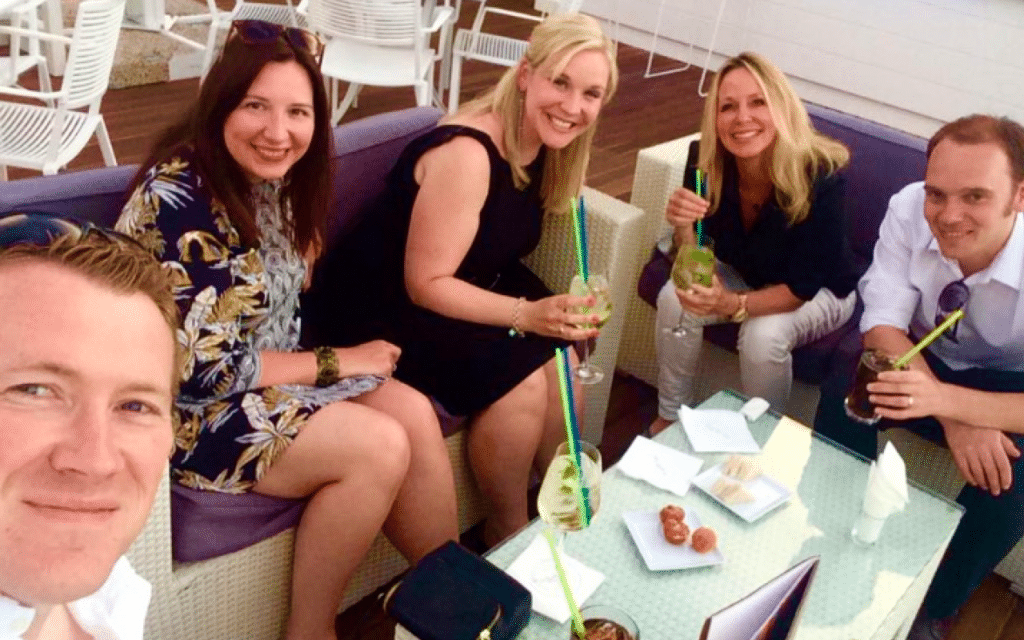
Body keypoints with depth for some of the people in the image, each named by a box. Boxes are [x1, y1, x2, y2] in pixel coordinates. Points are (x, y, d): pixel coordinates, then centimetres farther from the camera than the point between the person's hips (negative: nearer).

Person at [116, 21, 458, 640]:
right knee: (379, 447, -21)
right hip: (188, 410, -7)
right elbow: (204, 368, -23)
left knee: (414, 413, -12)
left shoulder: (277, 178, -1)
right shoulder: (179, 200, -24)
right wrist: (336, 362, -14)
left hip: (267, 369, 7)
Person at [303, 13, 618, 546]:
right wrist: (526, 314, -33)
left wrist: (549, 310, -5)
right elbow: (425, 284, -25)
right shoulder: (466, 154, -27)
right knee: (518, 380, -23)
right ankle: (508, 532, 0)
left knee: (560, 364, -14)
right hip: (388, 307, -7)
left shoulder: (539, 143, -2)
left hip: (468, 288, 8)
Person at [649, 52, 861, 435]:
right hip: (743, 273, 4)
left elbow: (801, 288, -27)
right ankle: (671, 418, 0)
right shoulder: (708, 165, -23)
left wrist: (733, 305, -44)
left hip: (819, 292, -3)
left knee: (764, 335, -32)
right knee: (674, 299, -22)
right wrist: (683, 227, -38)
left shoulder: (821, 177, -33)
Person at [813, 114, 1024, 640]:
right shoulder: (909, 209, -25)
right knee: (845, 391, -27)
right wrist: (955, 420, -33)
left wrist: (945, 401, -49)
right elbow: (882, 324, -21)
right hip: (920, 357, 2)